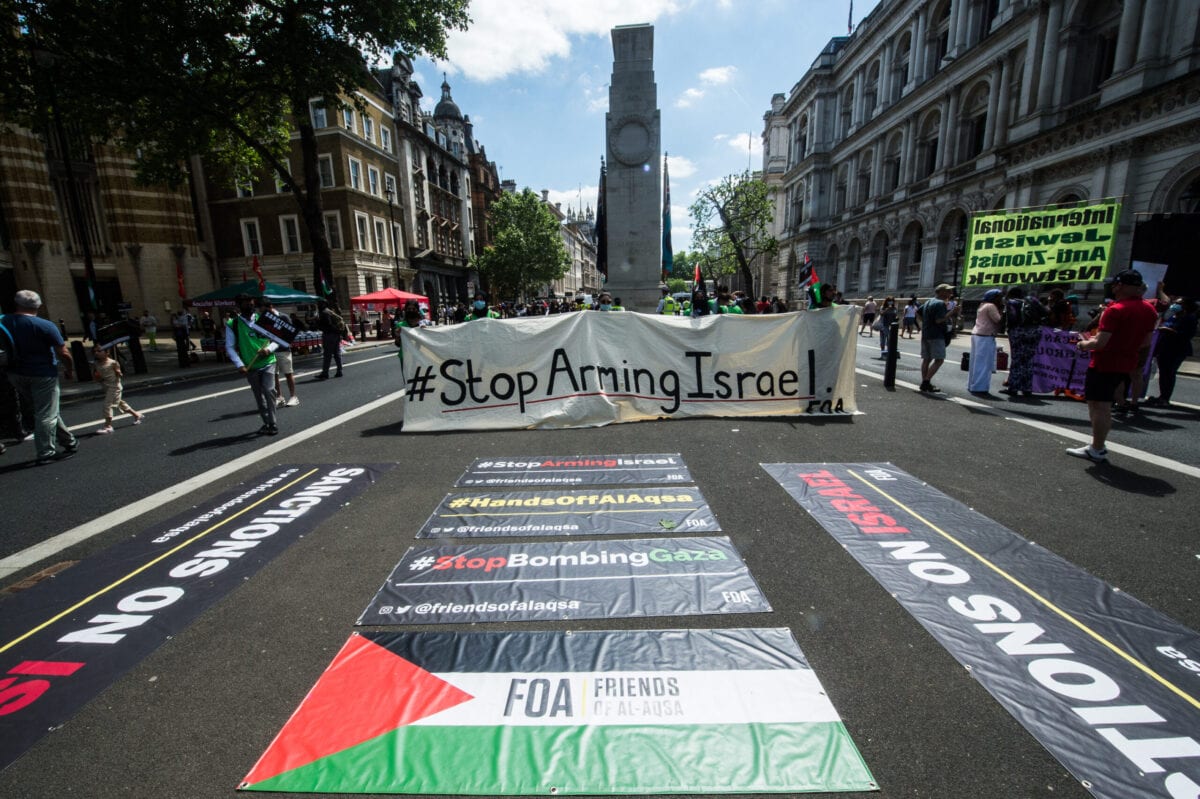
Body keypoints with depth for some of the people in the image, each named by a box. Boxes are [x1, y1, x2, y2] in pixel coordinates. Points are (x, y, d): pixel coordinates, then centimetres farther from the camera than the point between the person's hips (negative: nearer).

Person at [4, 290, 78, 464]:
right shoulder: (45, 325, -16)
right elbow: (64, 353, -15)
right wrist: (69, 370, 0)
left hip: (16, 374, 6)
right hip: (42, 375, -6)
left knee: (41, 411, 18)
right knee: (46, 414, 1)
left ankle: (68, 442, 27)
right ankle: (46, 453, 3)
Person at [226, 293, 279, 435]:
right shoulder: (232, 324, 0)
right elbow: (230, 347, -1)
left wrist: (269, 349, -14)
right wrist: (239, 364, -12)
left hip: (268, 362, -1)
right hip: (250, 366, 1)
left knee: (269, 390, -15)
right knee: (259, 396, 10)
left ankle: (272, 423, -8)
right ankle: (266, 423, 23)